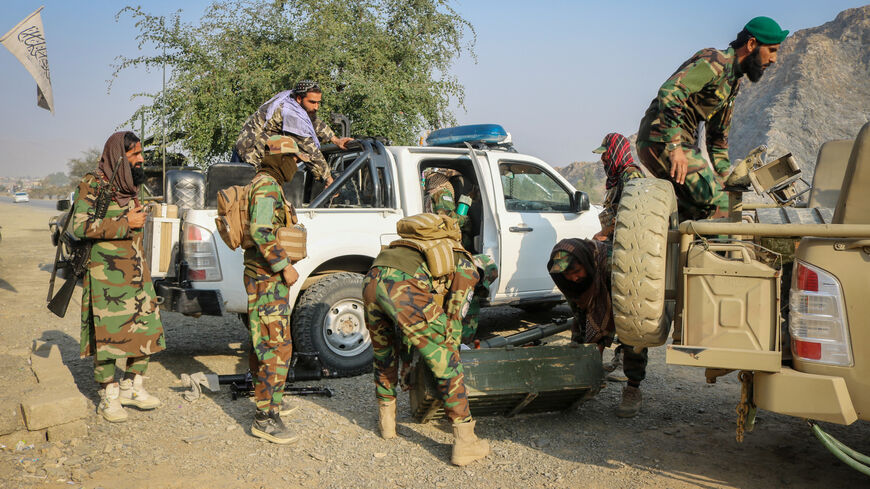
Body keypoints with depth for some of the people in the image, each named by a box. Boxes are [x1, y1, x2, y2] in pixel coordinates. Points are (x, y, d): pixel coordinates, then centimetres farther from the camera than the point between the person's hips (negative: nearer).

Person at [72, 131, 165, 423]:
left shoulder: (131, 186, 14)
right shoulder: (93, 185, -9)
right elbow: (81, 226, -19)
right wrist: (125, 223, -17)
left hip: (137, 275, 7)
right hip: (107, 276, -7)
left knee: (146, 330, 7)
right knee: (109, 334, -3)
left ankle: (132, 388, 21)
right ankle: (108, 399, 9)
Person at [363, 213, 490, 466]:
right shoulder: (466, 268, 24)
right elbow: (454, 319, 23)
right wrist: (448, 353, 39)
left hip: (371, 281, 7)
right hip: (406, 288, -6)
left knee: (383, 354, 31)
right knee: (447, 366, 8)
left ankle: (386, 421, 44)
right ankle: (465, 442, 12)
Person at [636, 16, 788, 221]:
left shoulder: (734, 81, 20)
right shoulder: (716, 61, -12)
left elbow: (718, 135, 28)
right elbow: (670, 91, -27)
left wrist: (724, 176, 23)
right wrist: (675, 146, -32)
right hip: (662, 140, -10)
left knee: (695, 211, 13)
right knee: (717, 205, -16)